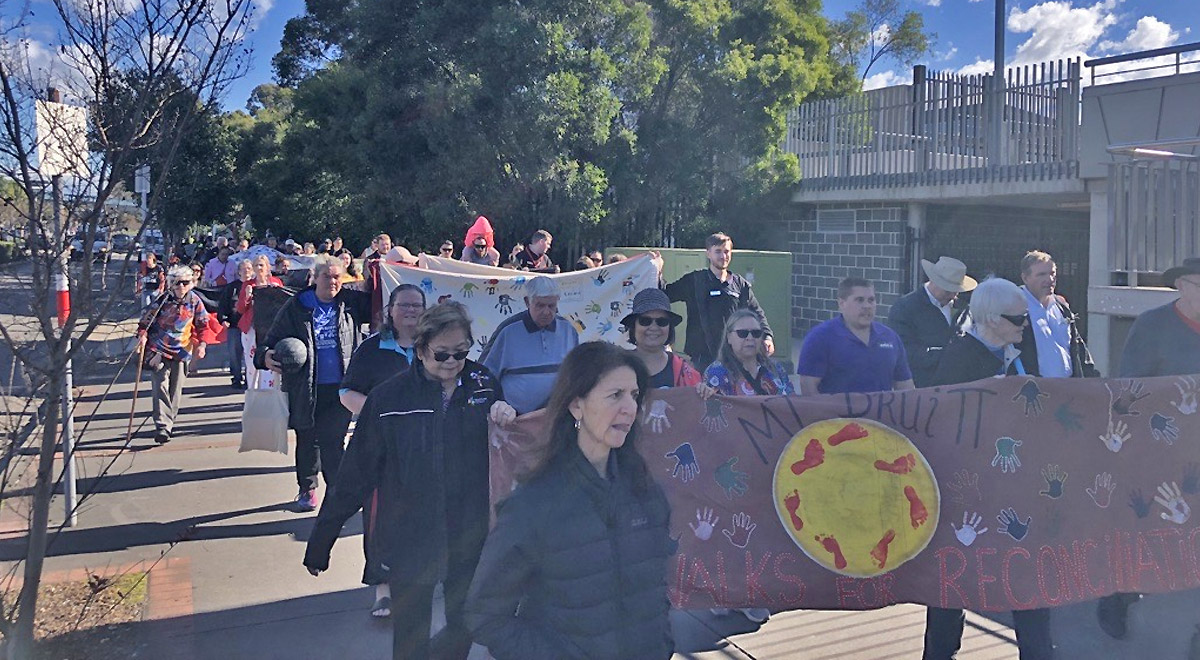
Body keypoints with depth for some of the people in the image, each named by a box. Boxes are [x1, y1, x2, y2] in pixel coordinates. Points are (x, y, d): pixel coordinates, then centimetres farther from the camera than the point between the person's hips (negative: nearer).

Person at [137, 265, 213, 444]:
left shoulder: (195, 301, 1)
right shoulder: (163, 300, -5)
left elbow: (203, 325, 9)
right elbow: (146, 318, 3)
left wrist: (202, 344, -2)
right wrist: (142, 335, -12)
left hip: (182, 352, 3)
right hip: (159, 350, -2)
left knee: (176, 390, 8)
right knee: (161, 387, -13)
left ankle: (168, 422, 24)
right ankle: (162, 427, -16)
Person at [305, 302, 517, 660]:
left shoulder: (483, 384, -3)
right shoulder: (389, 397, -12)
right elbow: (356, 473, -8)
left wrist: (508, 415, -13)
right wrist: (321, 539, -6)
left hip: (469, 537, 3)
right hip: (409, 539, -2)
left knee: (465, 629, 17)